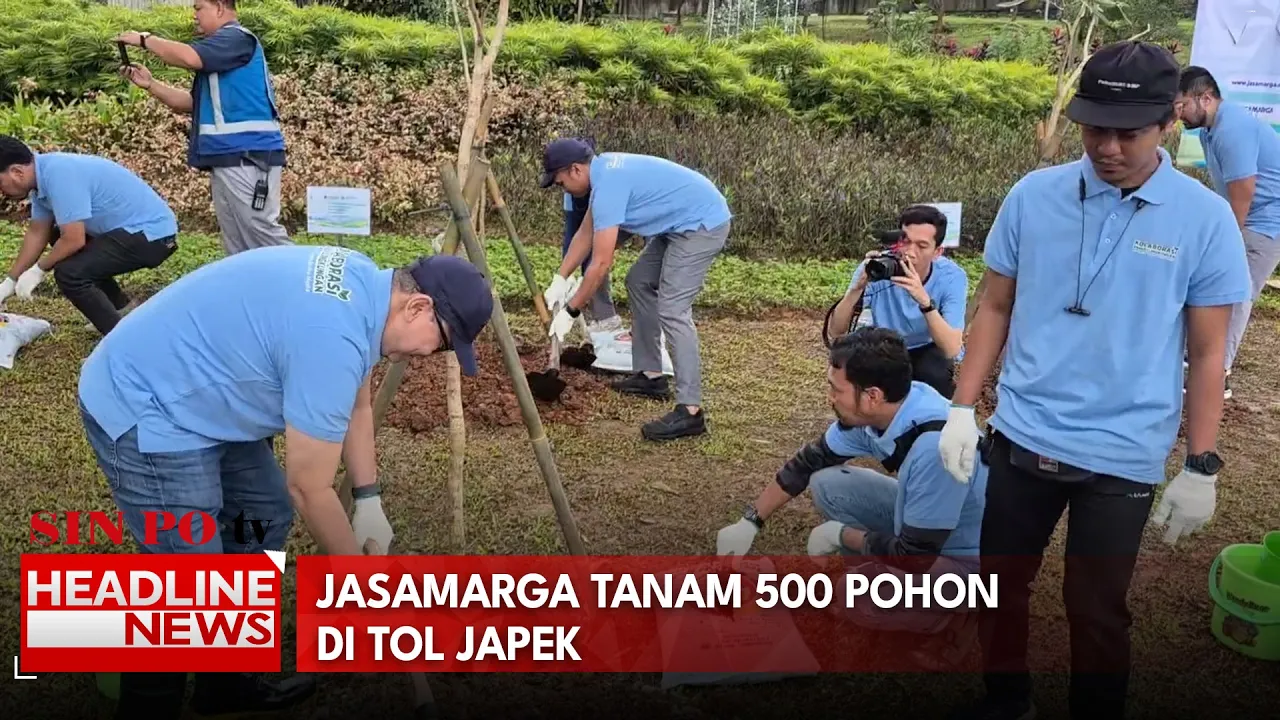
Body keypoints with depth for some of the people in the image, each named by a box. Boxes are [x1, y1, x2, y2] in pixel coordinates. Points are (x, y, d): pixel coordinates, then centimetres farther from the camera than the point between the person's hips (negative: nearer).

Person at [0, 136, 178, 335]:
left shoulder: (58, 175, -24)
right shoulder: (44, 172, 6)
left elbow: (73, 240, -24)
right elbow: (37, 232, 17)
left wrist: (39, 269, -6)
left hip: (153, 234, -11)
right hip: (139, 228, 11)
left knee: (69, 272, -22)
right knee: (57, 238, 24)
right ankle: (121, 308, 28)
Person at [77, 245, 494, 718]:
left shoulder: (361, 283, 1)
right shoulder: (333, 335, -30)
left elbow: (356, 404, 15)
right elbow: (309, 490, -21)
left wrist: (369, 502, 9)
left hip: (192, 395, 11)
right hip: (142, 410, -10)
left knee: (266, 515, 16)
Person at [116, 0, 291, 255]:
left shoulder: (237, 38, -7)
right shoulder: (220, 48, 23)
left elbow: (189, 57, -21)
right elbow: (191, 103, 24)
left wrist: (145, 39, -6)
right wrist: (150, 84, 12)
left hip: (247, 156, -10)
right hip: (226, 158, 10)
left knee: (262, 234, -12)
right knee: (237, 245, 9)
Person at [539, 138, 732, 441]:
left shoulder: (608, 185, -22)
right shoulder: (604, 170, 9)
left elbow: (601, 264, -22)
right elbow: (586, 233, 19)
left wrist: (570, 311, -13)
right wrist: (560, 279, 14)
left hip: (702, 223, -11)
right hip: (681, 223, 11)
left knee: (671, 310, -18)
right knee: (639, 283, 18)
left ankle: (690, 410, -20)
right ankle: (650, 374, 22)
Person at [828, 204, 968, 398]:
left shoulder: (952, 277, -24)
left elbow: (952, 350, -34)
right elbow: (837, 330, -25)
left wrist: (925, 302, -47)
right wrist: (859, 286, -41)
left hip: (928, 351, -1)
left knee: (935, 374, -34)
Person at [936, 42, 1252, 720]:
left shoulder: (1204, 218, -8)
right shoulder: (1033, 195, -4)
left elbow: (1207, 353, -3)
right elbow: (995, 308, 4)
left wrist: (1201, 467, -3)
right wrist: (962, 409, 0)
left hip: (1123, 456, -2)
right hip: (1022, 437, 3)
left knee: (1096, 609, 12)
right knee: (1000, 585, 17)